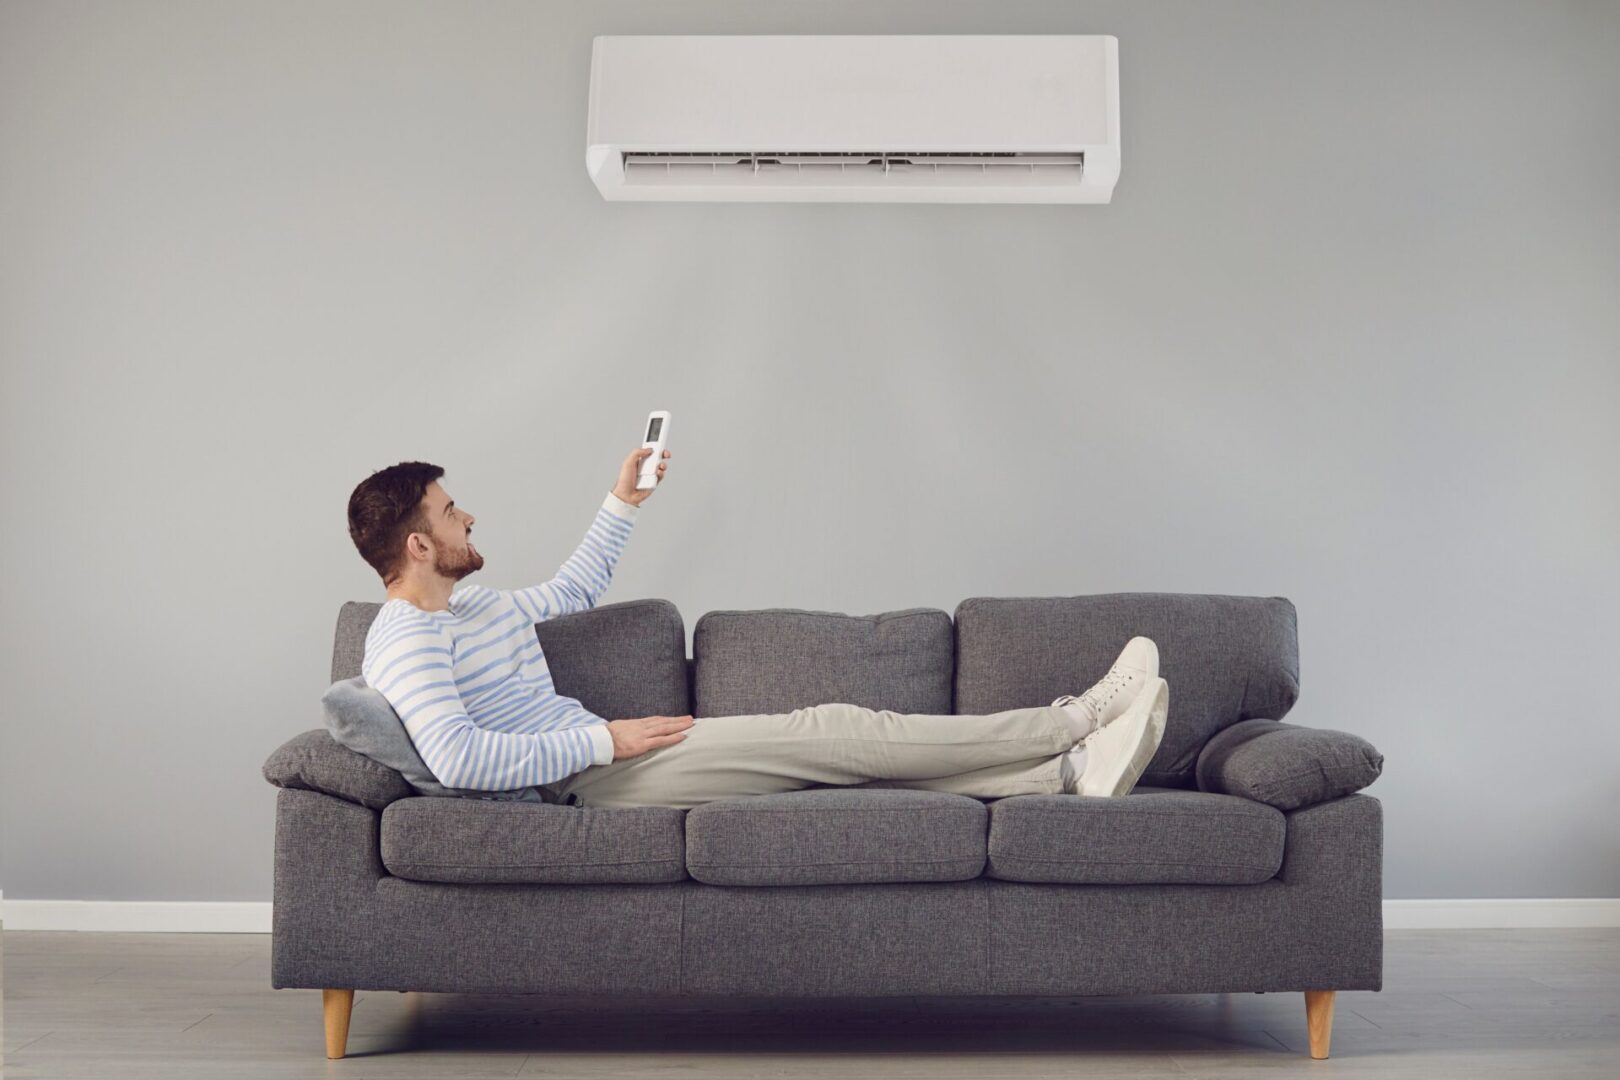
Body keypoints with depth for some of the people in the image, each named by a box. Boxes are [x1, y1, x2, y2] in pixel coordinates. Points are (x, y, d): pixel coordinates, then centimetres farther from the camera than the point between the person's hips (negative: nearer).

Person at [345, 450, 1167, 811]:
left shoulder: (475, 604, 19)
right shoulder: (405, 640, -13)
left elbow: (573, 592, 37)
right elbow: (456, 757, -28)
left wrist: (623, 502, 28)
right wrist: (603, 739, -22)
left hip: (605, 757, 10)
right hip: (589, 783, -10)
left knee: (845, 746, -4)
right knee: (831, 732, -14)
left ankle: (1069, 771, -7)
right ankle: (1078, 720, -8)